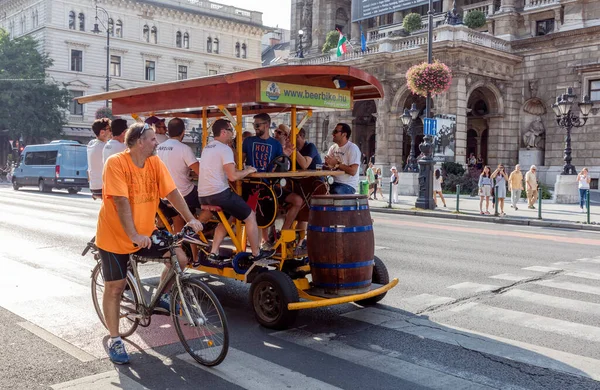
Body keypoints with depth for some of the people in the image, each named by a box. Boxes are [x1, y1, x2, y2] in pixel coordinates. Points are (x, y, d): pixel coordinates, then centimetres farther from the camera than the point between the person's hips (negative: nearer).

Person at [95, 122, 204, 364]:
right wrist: (133, 236, -35)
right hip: (115, 236, -5)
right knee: (114, 289, 3)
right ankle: (114, 341, 20)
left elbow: (172, 192, -6)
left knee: (180, 258, -11)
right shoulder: (116, 163, -21)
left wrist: (190, 219, -17)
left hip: (145, 233, 5)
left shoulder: (155, 163, -3)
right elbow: (122, 202, -28)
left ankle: (162, 297, 16)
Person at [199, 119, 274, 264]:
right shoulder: (225, 148, -11)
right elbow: (232, 176, -20)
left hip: (203, 195, 9)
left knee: (225, 219, 29)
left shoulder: (207, 148, 17)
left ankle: (213, 254, 16)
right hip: (219, 194, -9)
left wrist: (242, 171, 22)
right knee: (250, 216, 7)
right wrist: (247, 171, -2)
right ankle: (256, 253, 17)